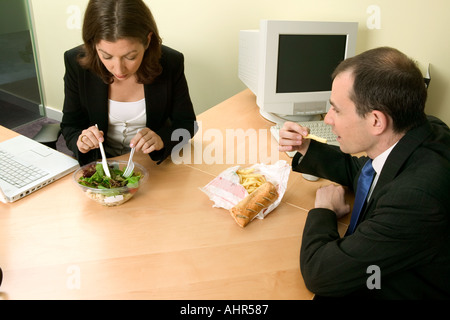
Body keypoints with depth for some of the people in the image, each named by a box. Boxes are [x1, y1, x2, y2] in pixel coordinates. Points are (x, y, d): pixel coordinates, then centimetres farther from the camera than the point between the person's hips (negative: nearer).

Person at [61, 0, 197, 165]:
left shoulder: (172, 63, -14)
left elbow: (186, 123, -3)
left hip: (152, 164, -1)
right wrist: (81, 142, -22)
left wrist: (161, 139, -23)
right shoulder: (76, 63, -12)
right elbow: (69, 127, 0)